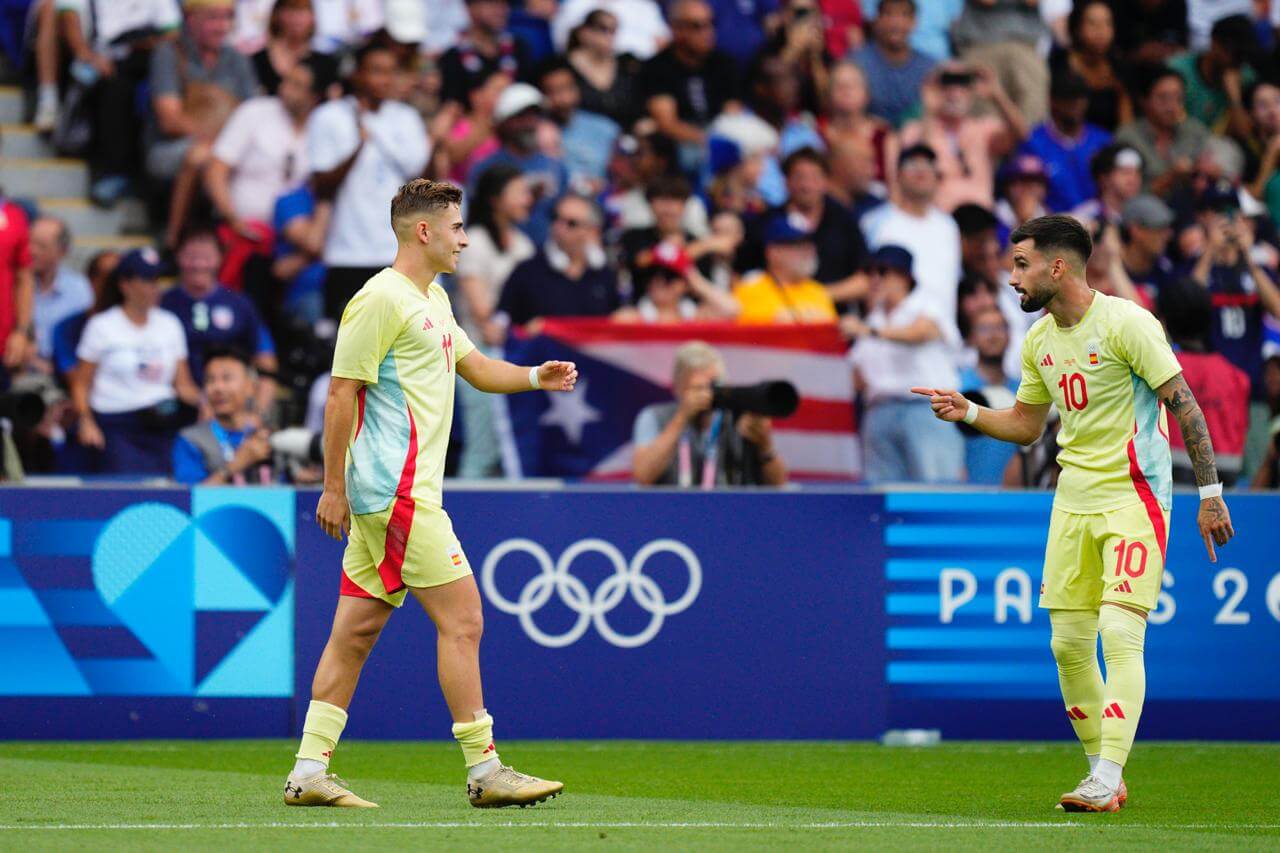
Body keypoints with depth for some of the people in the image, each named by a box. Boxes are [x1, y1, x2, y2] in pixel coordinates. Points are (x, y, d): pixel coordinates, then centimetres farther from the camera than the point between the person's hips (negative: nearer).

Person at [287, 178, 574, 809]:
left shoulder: (433, 300, 19)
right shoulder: (380, 300, -12)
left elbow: (476, 367, 28)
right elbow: (341, 392, -13)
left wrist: (537, 377, 8)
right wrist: (334, 487, -14)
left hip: (388, 496, 10)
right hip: (397, 494, -10)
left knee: (357, 631, 8)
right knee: (461, 619, -8)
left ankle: (309, 773, 8)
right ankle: (484, 770, -4)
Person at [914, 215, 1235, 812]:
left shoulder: (1124, 322, -12)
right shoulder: (1039, 341, 10)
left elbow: (1184, 404, -11)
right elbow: (1026, 425, 22)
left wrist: (1209, 491, -14)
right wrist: (967, 412, 4)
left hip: (1134, 496, -7)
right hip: (1073, 502, 7)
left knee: (1120, 634, -16)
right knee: (1068, 645, 3)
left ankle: (1106, 781, -20)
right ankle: (1103, 776, 14)